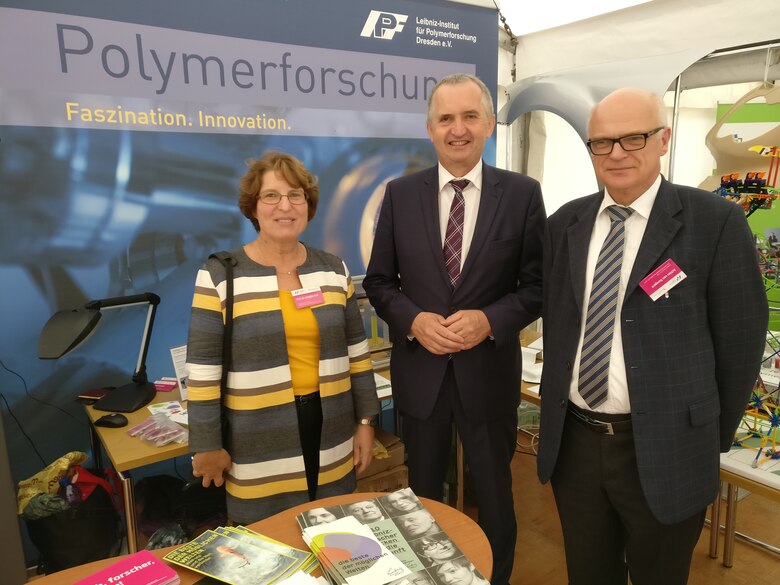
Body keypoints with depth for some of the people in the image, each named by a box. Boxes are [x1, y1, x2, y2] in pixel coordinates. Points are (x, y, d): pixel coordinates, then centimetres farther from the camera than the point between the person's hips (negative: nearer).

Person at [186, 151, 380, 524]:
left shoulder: (333, 270, 2)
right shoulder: (220, 274, -8)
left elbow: (356, 351, 6)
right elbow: (204, 368, -7)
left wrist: (365, 420, 7)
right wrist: (207, 445, -5)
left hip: (330, 433, 3)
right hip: (259, 441, -3)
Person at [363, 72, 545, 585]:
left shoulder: (522, 193, -5)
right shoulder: (400, 194, -1)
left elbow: (537, 285, -3)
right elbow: (379, 281, 1)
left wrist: (489, 320, -20)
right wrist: (414, 320, -17)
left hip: (489, 371, -1)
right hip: (420, 371, 2)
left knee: (495, 499, 19)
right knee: (422, 498, 22)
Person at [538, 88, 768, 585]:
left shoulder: (716, 221, -10)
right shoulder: (565, 224, 3)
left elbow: (740, 340, -4)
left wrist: (711, 440, 2)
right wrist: (561, 405, 11)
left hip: (664, 449, -3)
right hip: (573, 441, 4)